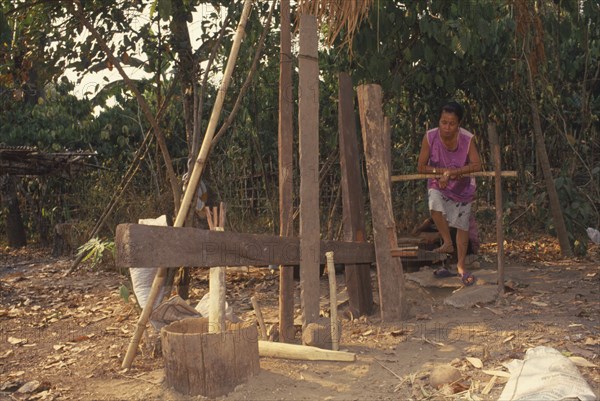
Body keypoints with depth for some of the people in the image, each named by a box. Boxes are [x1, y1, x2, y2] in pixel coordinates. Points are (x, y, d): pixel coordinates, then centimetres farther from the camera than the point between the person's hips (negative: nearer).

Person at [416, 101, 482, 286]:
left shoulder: (467, 138, -23)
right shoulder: (430, 137, -23)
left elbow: (476, 165, -25)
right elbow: (421, 167, -16)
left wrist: (452, 172, -34)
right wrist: (443, 171, -27)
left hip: (462, 186, 1)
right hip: (438, 184, 0)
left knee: (463, 225, 4)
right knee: (435, 205, -32)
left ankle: (461, 266, 21)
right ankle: (447, 243, -10)